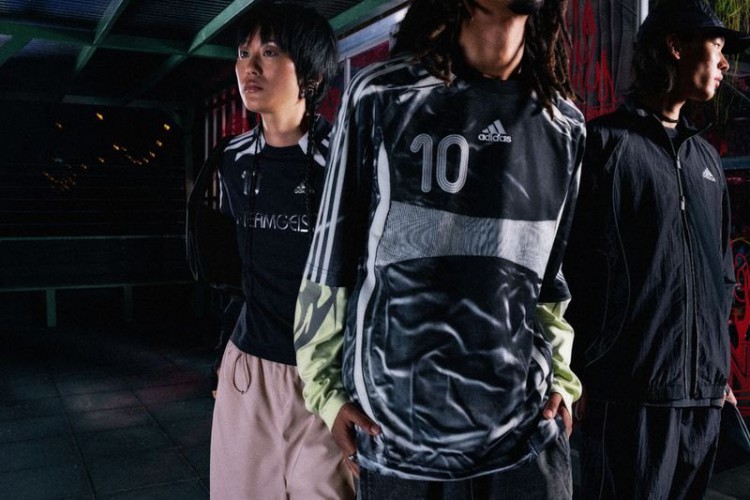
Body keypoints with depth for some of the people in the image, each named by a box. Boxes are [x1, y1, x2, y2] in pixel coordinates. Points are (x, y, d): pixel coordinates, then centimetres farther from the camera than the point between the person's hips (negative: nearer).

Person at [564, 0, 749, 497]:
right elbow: (573, 268, -9)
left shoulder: (707, 158, 17)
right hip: (630, 394, -7)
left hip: (704, 394, 7)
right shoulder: (606, 142, -5)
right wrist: (578, 374, -11)